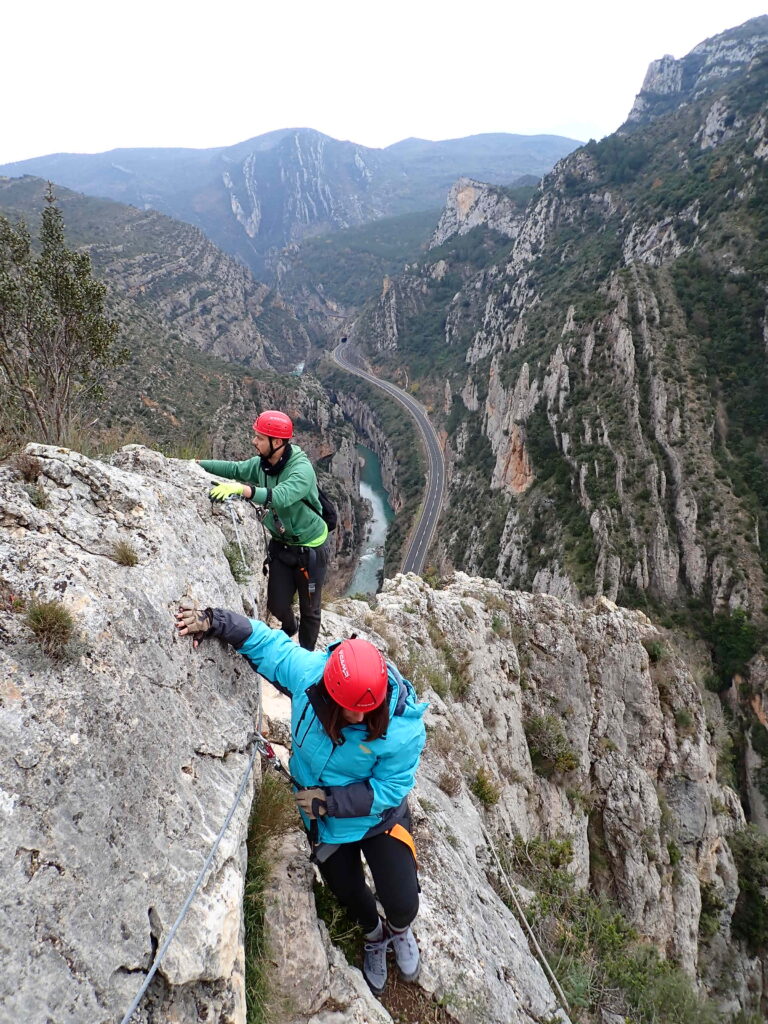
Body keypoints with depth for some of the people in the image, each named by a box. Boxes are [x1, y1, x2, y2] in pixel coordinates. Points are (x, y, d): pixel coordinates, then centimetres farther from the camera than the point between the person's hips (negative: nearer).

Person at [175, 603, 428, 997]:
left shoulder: (403, 728, -36)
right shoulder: (307, 671, -32)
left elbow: (389, 789, -24)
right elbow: (264, 641, -17)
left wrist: (330, 801, -27)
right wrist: (211, 621, -26)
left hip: (379, 817, -2)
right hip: (323, 817, 3)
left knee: (402, 903, -1)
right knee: (347, 893, 21)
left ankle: (399, 930, 41)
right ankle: (374, 935, 59)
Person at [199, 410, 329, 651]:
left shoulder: (301, 470, -29)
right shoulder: (261, 464, -7)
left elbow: (279, 497, -46)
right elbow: (234, 469, 9)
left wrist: (241, 489, -57)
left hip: (310, 548, -6)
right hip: (280, 543, 6)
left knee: (309, 609, 9)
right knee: (276, 604, 12)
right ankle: (289, 626, 47)